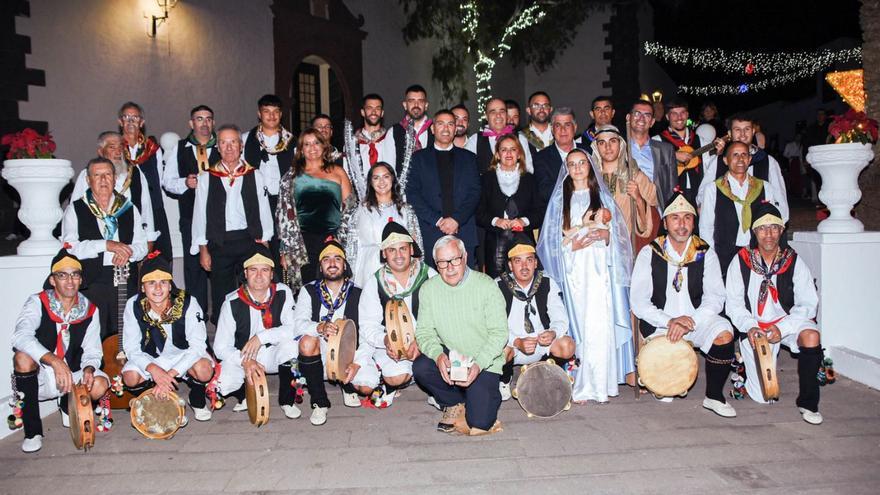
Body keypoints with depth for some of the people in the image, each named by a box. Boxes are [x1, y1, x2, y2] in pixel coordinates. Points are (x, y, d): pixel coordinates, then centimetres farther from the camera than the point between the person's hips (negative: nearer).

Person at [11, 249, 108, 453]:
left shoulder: (90, 310, 0)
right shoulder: (38, 302, -9)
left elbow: (92, 351, 1)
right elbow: (21, 336, -28)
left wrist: (88, 369, -24)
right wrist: (55, 361, -41)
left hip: (71, 375, 2)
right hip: (40, 377, -2)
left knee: (100, 385, -26)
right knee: (23, 357, -33)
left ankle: (69, 407, 13)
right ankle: (32, 430, -18)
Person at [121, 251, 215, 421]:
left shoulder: (187, 303, -24)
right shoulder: (134, 305, -17)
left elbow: (198, 345, -25)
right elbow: (131, 348, -15)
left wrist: (171, 373, -35)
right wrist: (153, 369, -34)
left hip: (184, 354, -2)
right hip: (150, 358, 2)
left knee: (204, 369, -33)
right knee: (130, 378, -27)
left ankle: (197, 400, 3)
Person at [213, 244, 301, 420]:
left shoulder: (283, 293, -12)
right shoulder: (232, 302, -14)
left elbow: (295, 328, -22)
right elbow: (221, 347, -15)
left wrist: (261, 337, -31)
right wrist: (245, 361, -32)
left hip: (276, 354, 0)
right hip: (241, 358, 0)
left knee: (291, 343, -32)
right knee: (220, 382, -29)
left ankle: (287, 400, -9)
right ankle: (247, 396, 10)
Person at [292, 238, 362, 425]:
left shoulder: (357, 294, 0)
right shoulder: (309, 291, 2)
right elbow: (299, 323, -14)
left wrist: (357, 362, -21)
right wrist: (320, 328, -36)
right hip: (318, 355, 0)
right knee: (307, 342, -32)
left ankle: (348, 385, 15)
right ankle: (319, 402, -12)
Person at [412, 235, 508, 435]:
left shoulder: (487, 286, -12)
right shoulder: (428, 289, -2)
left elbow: (499, 333, -13)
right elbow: (424, 331, -3)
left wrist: (478, 364, -26)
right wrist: (438, 355, -25)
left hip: (485, 362, -3)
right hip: (449, 357, 3)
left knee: (479, 423, -16)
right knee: (420, 367, -28)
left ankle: (485, 393, 21)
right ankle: (455, 404, 2)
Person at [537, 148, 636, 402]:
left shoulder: (602, 197, 14)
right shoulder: (560, 199, 15)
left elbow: (617, 233, 10)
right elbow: (553, 238, 8)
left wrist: (605, 234, -11)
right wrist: (573, 244, -10)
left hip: (600, 268, 0)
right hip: (574, 269, 1)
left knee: (600, 323, -10)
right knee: (579, 323, -3)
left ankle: (596, 384, -5)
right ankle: (584, 385, 1)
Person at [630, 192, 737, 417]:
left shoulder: (706, 254, 2)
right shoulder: (649, 254, -3)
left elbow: (716, 298, -5)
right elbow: (638, 302, -7)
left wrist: (691, 321, -22)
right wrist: (669, 321, -21)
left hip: (697, 320, 2)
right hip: (659, 323, -2)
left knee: (724, 333, -29)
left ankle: (714, 396, -8)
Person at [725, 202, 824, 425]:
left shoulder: (794, 262, -4)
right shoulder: (741, 262, -4)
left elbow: (808, 304, -7)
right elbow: (734, 304, -4)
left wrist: (782, 328, -22)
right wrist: (750, 327, -22)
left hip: (789, 321, 1)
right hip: (755, 327, -1)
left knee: (811, 336, -35)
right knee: (762, 396, -5)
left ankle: (807, 403, -15)